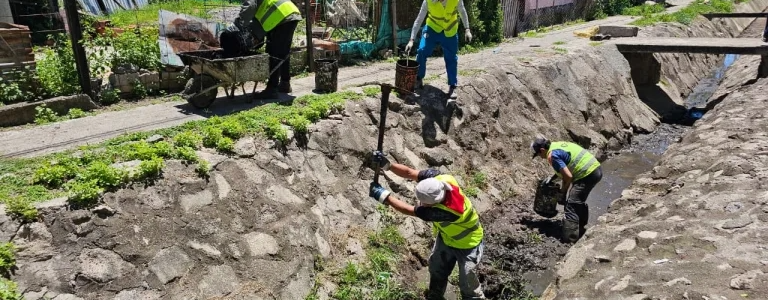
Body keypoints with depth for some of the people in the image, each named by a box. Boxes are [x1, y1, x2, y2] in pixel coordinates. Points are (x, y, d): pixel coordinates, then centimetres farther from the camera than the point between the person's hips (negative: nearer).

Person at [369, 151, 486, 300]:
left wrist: (384, 196, -36)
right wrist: (386, 164, -38)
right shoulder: (436, 177, -31)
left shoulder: (447, 211, -48)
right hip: (446, 236, 8)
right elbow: (409, 172, -22)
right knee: (436, 271, 25)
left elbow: (410, 210, -40)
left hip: (467, 244, -7)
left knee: (467, 284, 9)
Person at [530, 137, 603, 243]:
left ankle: (570, 239, -9)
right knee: (580, 202, 26)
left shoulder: (552, 156, -13)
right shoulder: (557, 144, 15)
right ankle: (581, 229, 42)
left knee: (572, 205, -7)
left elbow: (568, 176, -16)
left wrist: (563, 191, 0)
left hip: (588, 174, -10)